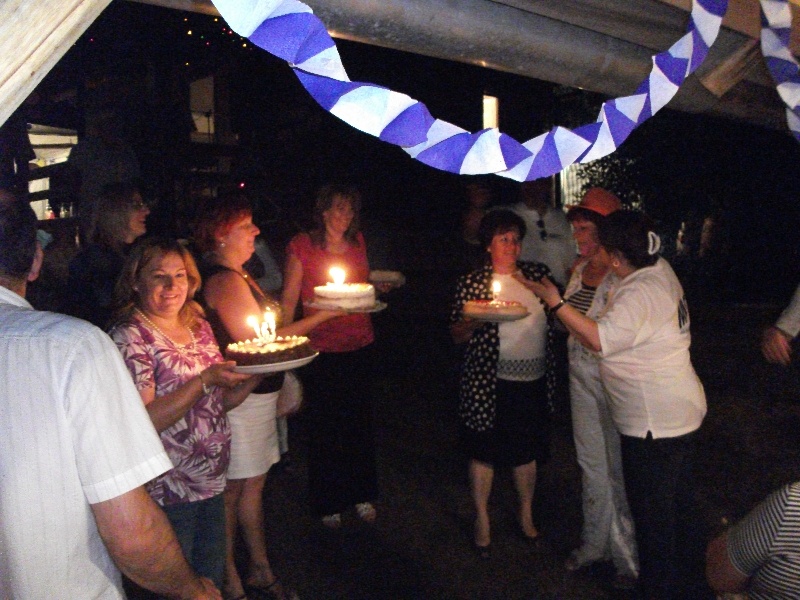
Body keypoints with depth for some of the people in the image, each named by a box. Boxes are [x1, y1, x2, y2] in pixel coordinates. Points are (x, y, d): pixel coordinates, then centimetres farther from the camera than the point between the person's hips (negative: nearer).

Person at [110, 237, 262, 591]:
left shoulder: (198, 327, 6)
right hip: (167, 492, -7)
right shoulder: (130, 338, -15)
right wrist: (205, 380, -27)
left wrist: (256, 374, -6)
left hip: (211, 483, 7)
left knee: (212, 582, 21)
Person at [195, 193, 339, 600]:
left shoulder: (238, 274, 13)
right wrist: (321, 316, -14)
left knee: (253, 484, 18)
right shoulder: (225, 280, -18)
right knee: (233, 489, 4)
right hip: (240, 400, -10)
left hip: (259, 395, 10)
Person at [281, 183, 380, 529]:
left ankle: (362, 495, 33)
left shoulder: (357, 241, 7)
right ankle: (328, 503, 26)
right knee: (324, 427, 6)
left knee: (361, 421, 14)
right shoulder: (302, 246, -8)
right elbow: (289, 300, -6)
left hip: (360, 346, 5)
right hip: (322, 349, -4)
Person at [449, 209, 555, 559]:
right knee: (484, 451, 8)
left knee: (527, 450, 17)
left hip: (533, 380, 3)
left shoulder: (538, 274, 4)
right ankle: (482, 520, 28)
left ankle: (526, 514, 38)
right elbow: (457, 335, -2)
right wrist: (475, 320, -21)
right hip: (489, 382, -3)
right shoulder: (472, 284, -4)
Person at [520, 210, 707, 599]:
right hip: (680, 413, 11)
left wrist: (555, 301, -25)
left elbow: (598, 340, -31)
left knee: (652, 513, 6)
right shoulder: (660, 270, 4)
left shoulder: (640, 293, -26)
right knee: (678, 506, 24)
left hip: (655, 423, -11)